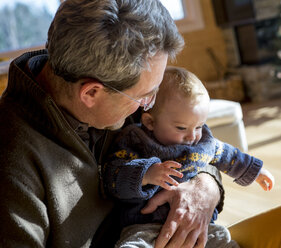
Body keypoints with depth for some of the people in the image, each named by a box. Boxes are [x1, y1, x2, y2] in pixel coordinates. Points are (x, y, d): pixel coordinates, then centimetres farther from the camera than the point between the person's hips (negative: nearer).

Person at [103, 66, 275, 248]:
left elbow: (226, 156, 34)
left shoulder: (205, 142, 13)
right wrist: (146, 175, -34)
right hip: (146, 225, -5)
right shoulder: (134, 143, -5)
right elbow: (113, 177, -17)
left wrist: (255, 169, 47)